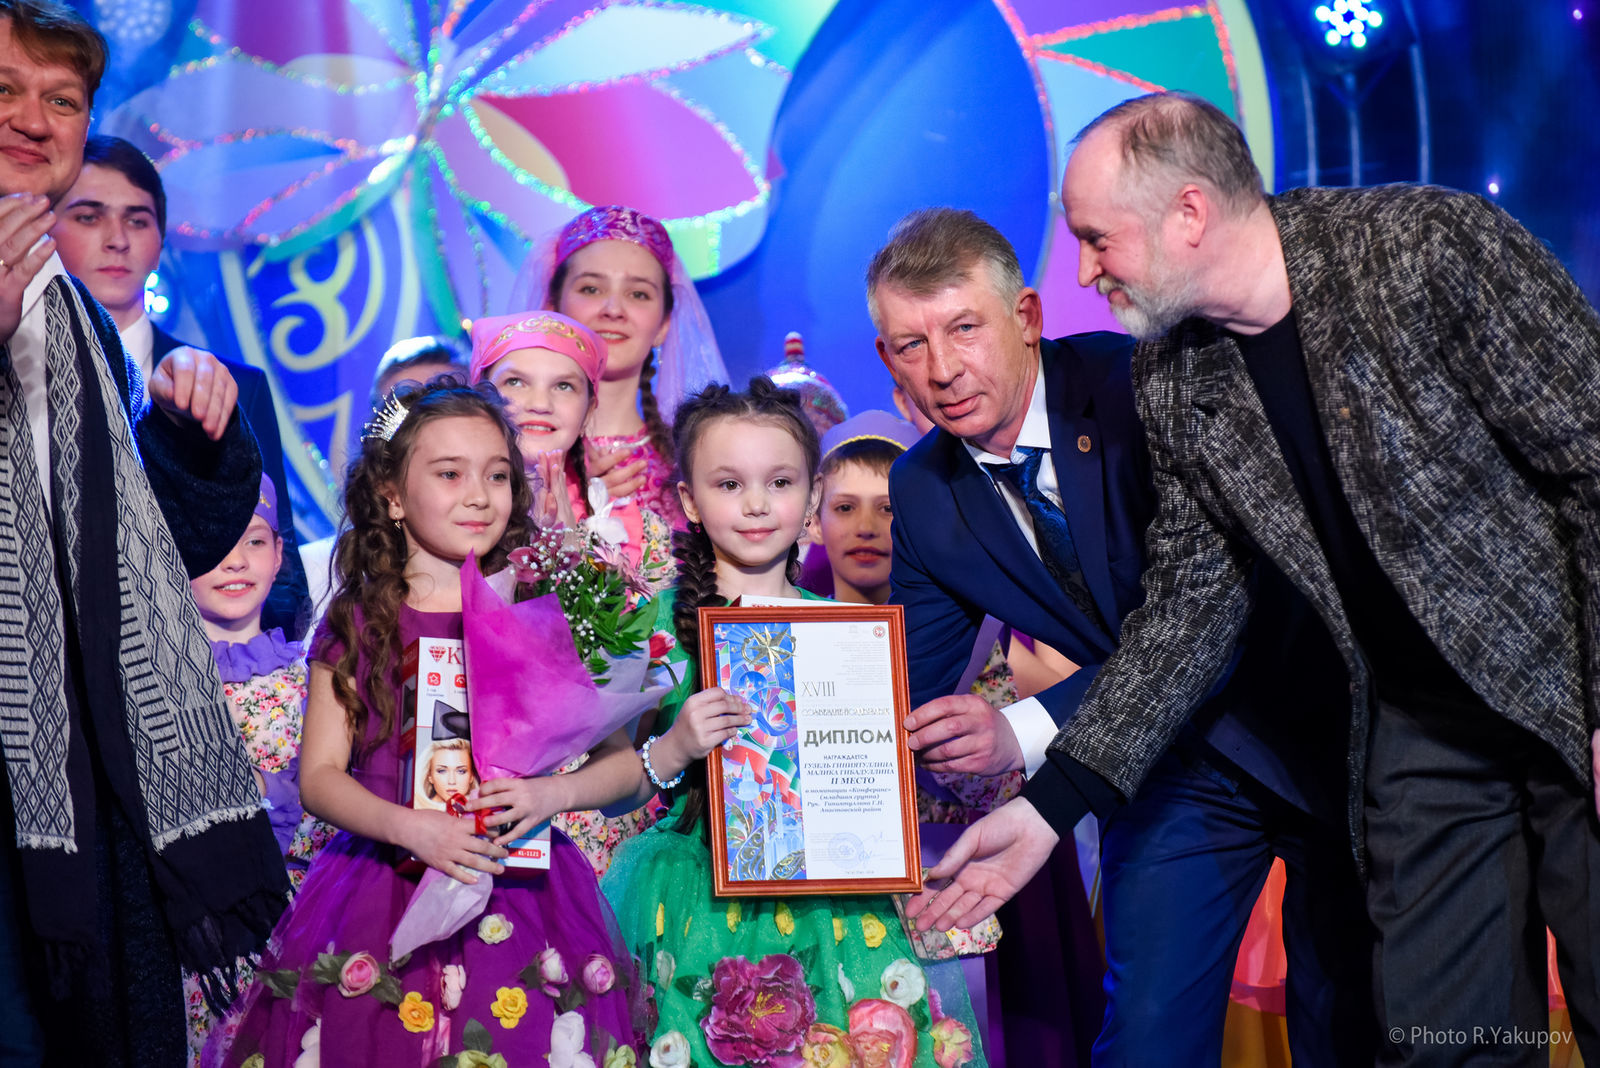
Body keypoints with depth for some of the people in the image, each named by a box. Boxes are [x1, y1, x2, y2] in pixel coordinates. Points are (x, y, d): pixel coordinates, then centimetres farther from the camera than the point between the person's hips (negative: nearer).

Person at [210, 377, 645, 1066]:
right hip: (381, 895, 0)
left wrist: (554, 792, -16)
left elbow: (624, 762, 3)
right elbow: (319, 777, 0)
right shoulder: (358, 625, 5)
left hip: (520, 890, 0)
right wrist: (410, 828, -17)